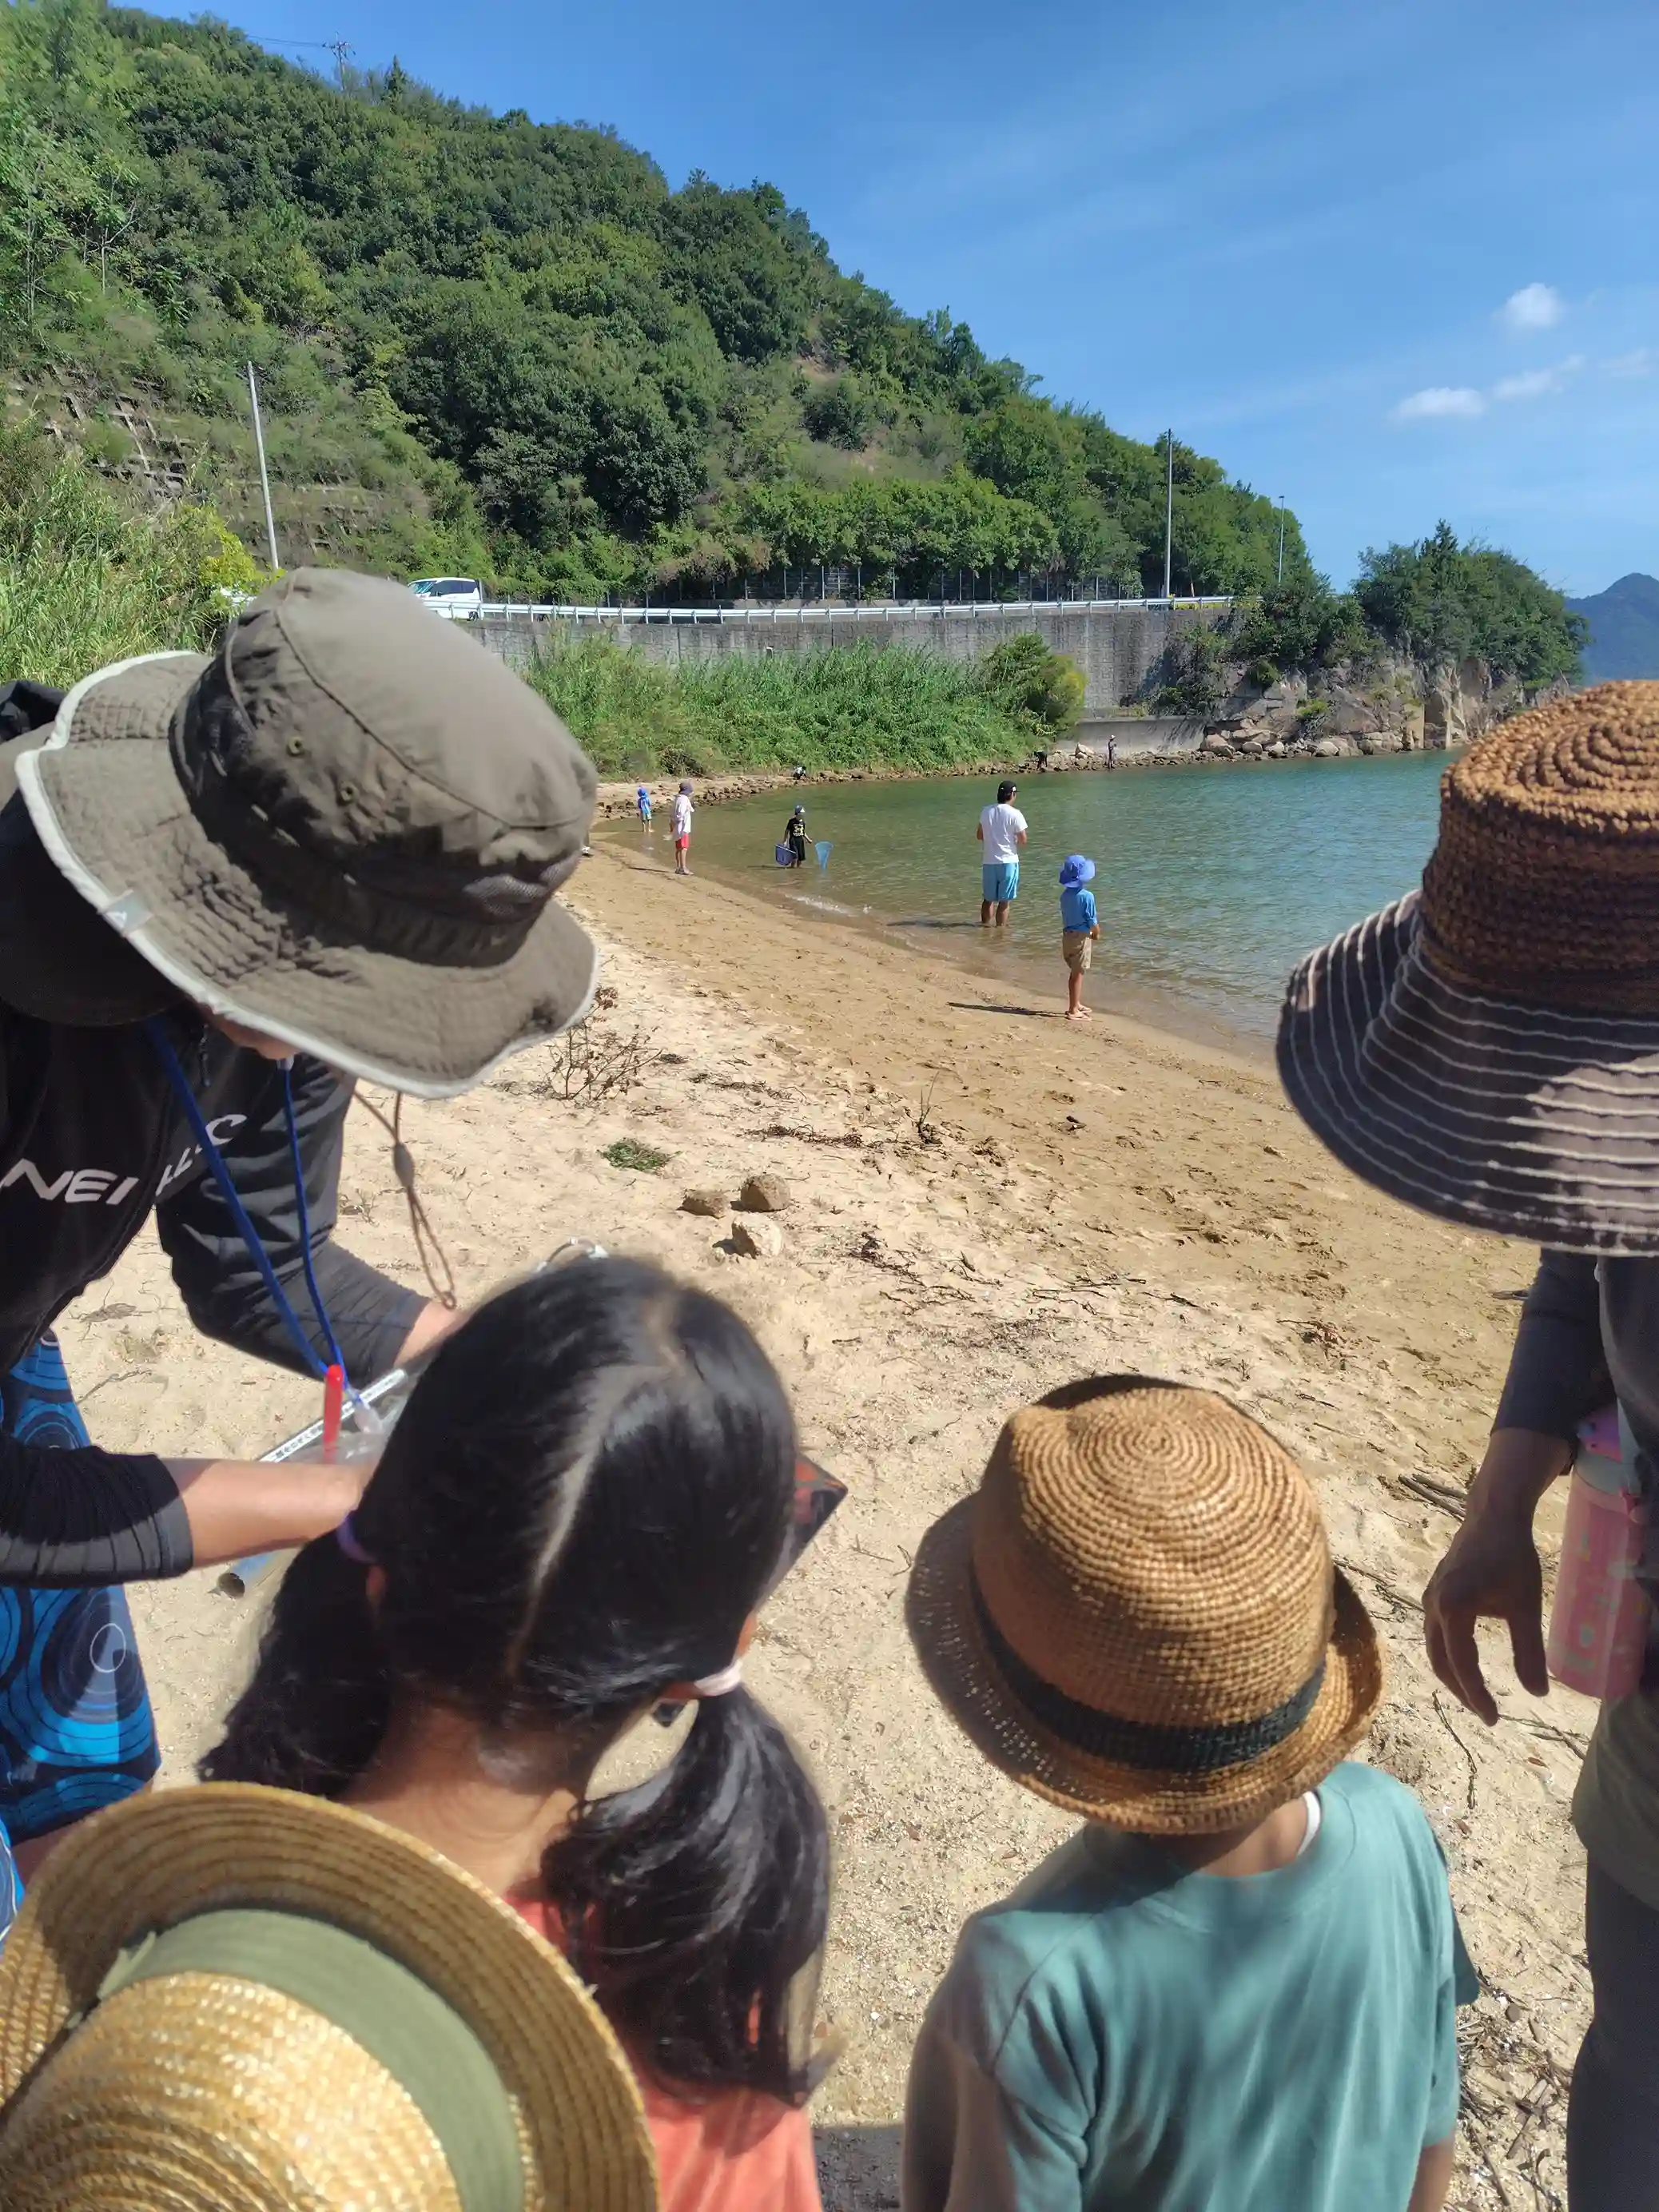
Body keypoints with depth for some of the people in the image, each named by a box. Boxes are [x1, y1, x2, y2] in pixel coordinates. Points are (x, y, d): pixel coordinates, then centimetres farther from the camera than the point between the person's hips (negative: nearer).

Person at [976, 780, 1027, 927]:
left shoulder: (986, 811, 2)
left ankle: (985, 926, 24)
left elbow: (979, 835, 11)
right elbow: (1023, 840, -10)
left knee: (988, 899, 16)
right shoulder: (1014, 814, -12)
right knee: (1004, 901, 4)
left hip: (989, 862, 4)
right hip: (1008, 861, -4)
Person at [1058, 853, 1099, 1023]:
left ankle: (1076, 1004, 32)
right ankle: (1073, 1011, 1)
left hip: (1067, 935, 7)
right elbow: (1092, 921, -14)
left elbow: (1065, 916, 9)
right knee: (1078, 974, -1)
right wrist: (1097, 932, 7)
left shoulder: (1064, 895, 1)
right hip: (1081, 937, -7)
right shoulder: (1087, 896, -18)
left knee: (1074, 972, 20)